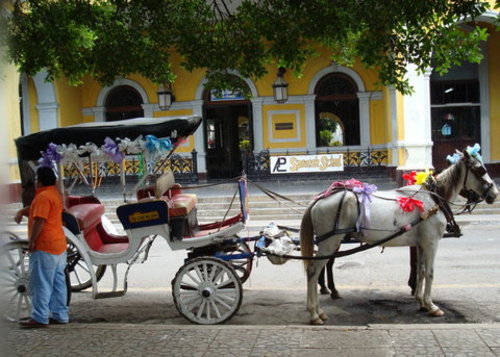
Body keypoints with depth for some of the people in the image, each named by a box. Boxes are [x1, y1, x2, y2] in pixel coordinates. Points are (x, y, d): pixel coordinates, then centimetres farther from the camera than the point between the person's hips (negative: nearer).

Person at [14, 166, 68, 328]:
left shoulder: (43, 196, -15)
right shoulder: (55, 193, 15)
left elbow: (39, 221, -22)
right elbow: (34, 208, 23)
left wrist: (31, 242, -16)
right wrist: (21, 211, 5)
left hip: (44, 247, -10)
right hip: (59, 246, 10)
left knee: (40, 283, -4)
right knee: (58, 282, 12)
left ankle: (39, 318, -2)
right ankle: (60, 315, 17)